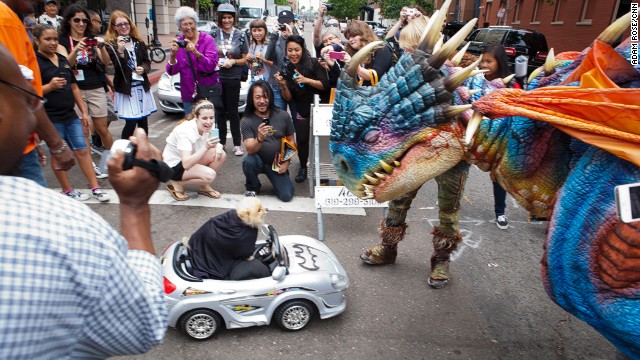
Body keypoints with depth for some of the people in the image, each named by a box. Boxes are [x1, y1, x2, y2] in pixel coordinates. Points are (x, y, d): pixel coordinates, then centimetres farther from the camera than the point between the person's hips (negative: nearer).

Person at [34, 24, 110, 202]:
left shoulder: (63, 60, 11)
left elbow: (74, 87, 15)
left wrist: (84, 112, 12)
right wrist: (50, 86, -26)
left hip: (70, 115, 6)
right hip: (51, 119, -6)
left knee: (82, 150, 5)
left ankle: (95, 187, 10)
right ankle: (67, 190, 19)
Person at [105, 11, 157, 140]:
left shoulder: (138, 42, 10)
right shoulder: (111, 45, -4)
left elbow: (147, 61, 13)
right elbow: (118, 68, -13)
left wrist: (143, 68, -8)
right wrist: (120, 51, -26)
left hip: (142, 86, 4)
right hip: (126, 88, -4)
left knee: (143, 121, 9)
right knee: (131, 122, -9)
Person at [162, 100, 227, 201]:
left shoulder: (208, 126, -13)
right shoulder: (186, 131, -32)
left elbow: (217, 143, 3)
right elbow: (186, 164, -40)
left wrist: (218, 147, -23)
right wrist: (206, 147, -51)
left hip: (191, 158, 7)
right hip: (174, 165, -7)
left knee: (221, 155, -14)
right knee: (210, 175, -28)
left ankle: (204, 186, 4)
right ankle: (176, 183, -4)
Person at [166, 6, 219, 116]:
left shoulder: (207, 39, -5)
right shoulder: (178, 42, 4)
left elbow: (211, 65, -16)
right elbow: (172, 71, 0)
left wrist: (195, 52, -29)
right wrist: (173, 54, -18)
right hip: (188, 94, 3)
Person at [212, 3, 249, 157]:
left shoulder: (241, 36, 1)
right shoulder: (214, 35, 5)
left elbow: (245, 59, 3)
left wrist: (233, 61, -15)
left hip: (233, 79, -2)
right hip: (216, 77, 2)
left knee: (233, 112, 2)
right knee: (220, 111, 10)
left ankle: (237, 144, 10)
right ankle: (221, 142, 22)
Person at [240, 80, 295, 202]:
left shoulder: (283, 116, -11)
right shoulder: (246, 121, -15)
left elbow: (290, 141, 1)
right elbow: (250, 150, -22)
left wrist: (286, 162, -8)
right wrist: (260, 138, -42)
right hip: (259, 161, 0)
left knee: (286, 196, -13)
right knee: (248, 161, -34)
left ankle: (277, 179, 22)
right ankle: (252, 188, -2)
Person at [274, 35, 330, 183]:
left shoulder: (314, 64, -10)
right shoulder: (286, 71, 2)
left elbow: (325, 85, -17)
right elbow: (288, 99, 0)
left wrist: (307, 80, -29)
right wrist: (283, 85, -20)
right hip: (303, 112, 3)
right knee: (302, 140, -1)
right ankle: (303, 167, 22)